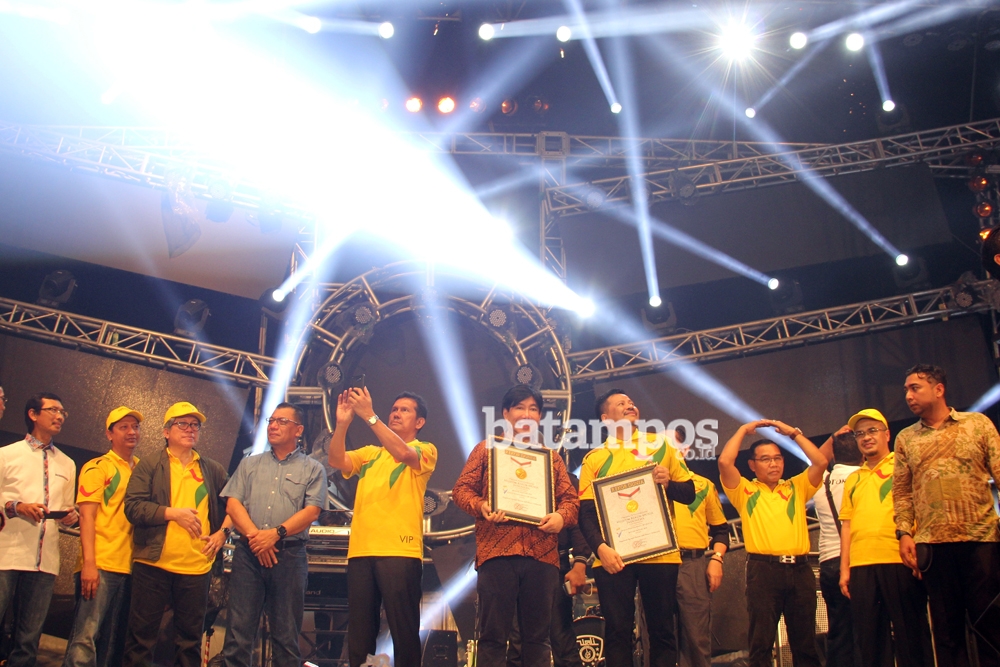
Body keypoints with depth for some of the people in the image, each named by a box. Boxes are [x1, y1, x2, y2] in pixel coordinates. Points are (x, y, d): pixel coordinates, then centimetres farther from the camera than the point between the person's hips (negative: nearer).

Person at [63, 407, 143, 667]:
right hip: (101, 565, -5)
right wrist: (89, 563, -16)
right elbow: (87, 516, -6)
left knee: (114, 641, 9)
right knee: (86, 637, -10)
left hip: (130, 566, 5)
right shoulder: (98, 467, 1)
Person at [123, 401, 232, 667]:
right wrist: (173, 513, -14)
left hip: (197, 567, 3)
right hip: (153, 565, -2)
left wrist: (222, 531, 3)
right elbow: (133, 506, -6)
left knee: (190, 637, 9)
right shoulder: (149, 466, 5)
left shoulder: (213, 471, 14)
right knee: (142, 635, 2)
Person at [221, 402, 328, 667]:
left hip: (290, 555, -2)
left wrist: (277, 533, -15)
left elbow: (311, 511, -3)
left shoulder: (312, 469, 9)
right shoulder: (250, 464, 18)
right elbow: (233, 503, 6)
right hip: (248, 554, 2)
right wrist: (254, 534, -11)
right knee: (238, 631, -1)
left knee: (286, 635, 2)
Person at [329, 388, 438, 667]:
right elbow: (337, 461, 5)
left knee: (404, 629, -2)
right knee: (359, 630, 7)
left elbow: (403, 453, -15)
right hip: (361, 550, 5)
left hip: (400, 551, -4)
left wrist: (369, 415, -18)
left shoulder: (425, 450, 7)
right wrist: (343, 422, -9)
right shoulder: (370, 453, 21)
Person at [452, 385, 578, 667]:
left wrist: (561, 516, -9)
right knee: (493, 635, -1)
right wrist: (481, 506, -14)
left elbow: (570, 497, 14)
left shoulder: (550, 456, 20)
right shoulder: (487, 448, 13)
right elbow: (461, 489, 7)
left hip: (542, 554, 3)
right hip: (498, 551, -2)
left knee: (537, 636, 6)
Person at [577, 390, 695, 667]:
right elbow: (586, 512, 2)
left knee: (662, 629, 3)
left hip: (659, 553, 1)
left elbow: (689, 493, 12)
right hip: (614, 556, -1)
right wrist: (601, 547, -15)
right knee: (617, 631, 0)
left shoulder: (661, 445, 12)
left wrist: (668, 483, -10)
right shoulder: (594, 458, 9)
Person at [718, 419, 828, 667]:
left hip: (800, 570, 3)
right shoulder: (745, 491, 10)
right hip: (764, 570, -2)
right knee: (761, 642, -1)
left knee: (805, 642, 6)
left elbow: (820, 462, 7)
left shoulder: (796, 487, 19)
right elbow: (725, 462, -4)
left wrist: (793, 433, 10)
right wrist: (744, 430, 6)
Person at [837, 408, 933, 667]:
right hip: (861, 566, 5)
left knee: (910, 633, -3)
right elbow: (847, 524, 17)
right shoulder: (853, 479, 21)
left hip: (900, 562, -4)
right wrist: (844, 568, 11)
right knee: (869, 637, 5)